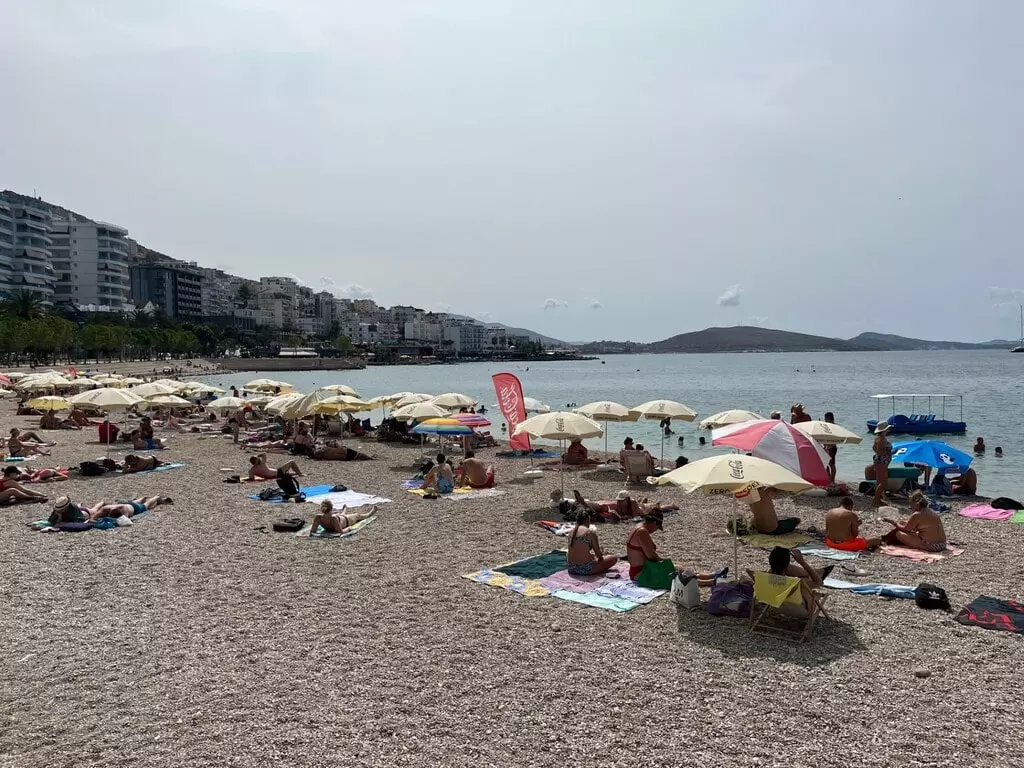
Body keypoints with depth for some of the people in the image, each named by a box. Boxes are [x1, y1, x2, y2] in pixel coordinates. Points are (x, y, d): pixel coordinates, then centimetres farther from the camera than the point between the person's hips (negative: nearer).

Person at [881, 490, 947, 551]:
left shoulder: (917, 515, -13)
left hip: (930, 546, -9)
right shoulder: (931, 511, 12)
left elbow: (905, 529, -2)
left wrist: (896, 523, 15)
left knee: (899, 534, -5)